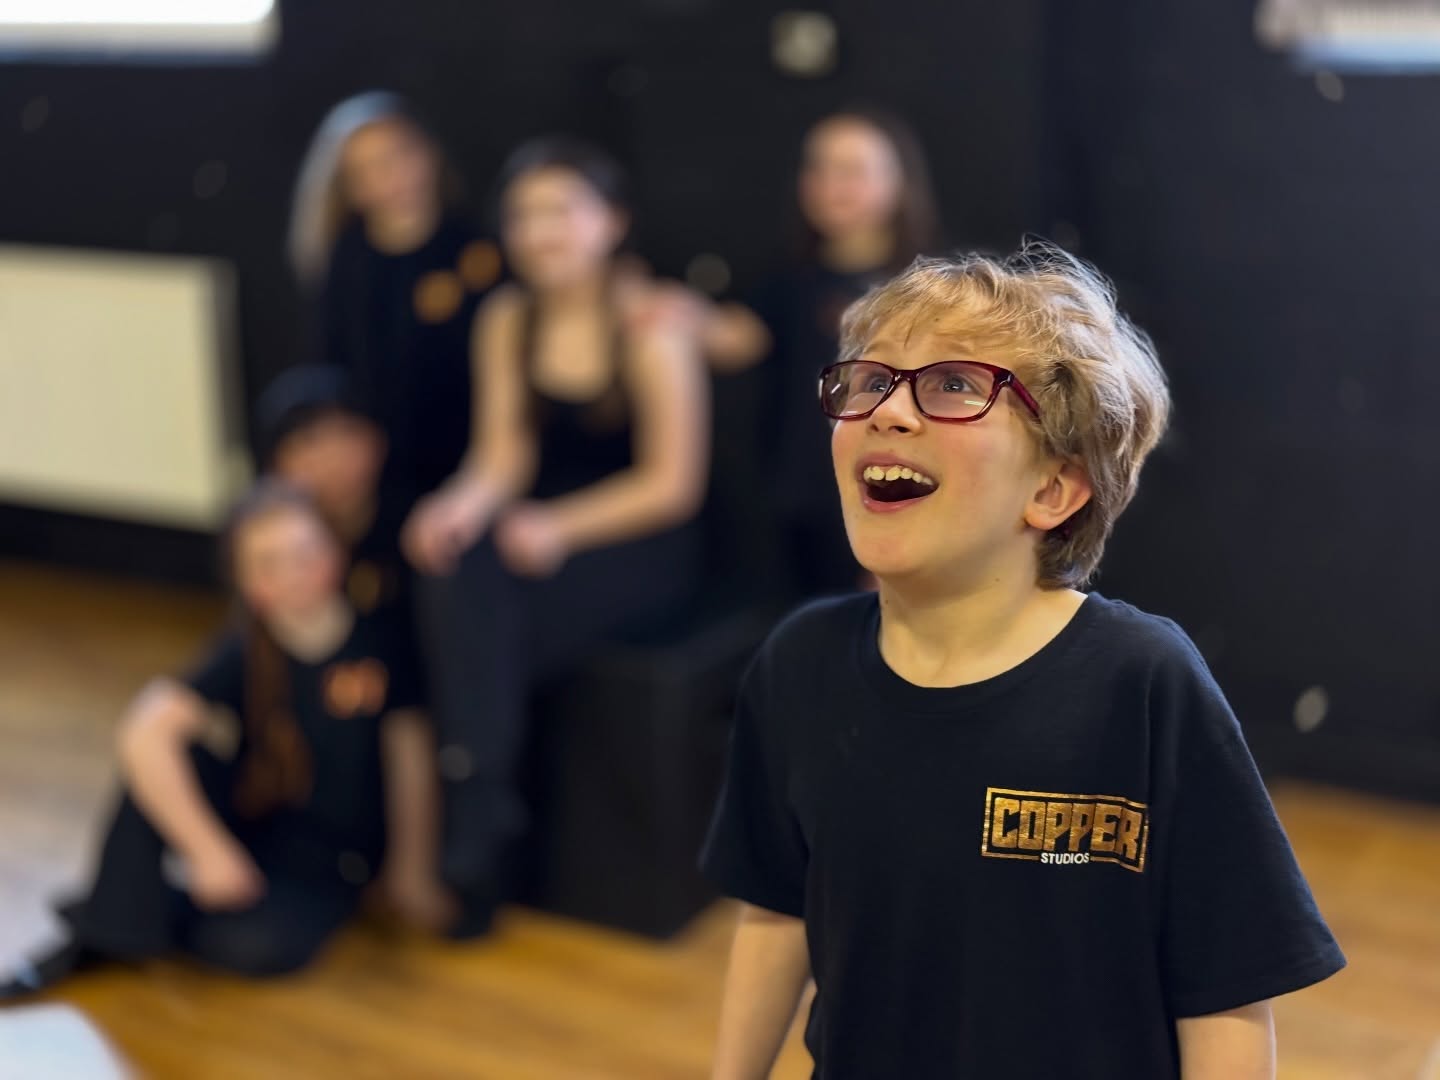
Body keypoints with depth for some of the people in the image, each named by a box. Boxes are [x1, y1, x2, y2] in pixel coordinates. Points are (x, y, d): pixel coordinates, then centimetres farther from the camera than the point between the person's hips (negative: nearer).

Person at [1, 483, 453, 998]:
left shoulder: (375, 641, -13)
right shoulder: (245, 653, -15)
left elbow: (408, 751, -5)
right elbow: (141, 733, -29)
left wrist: (412, 873, -1)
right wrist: (210, 852, -32)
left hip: (330, 867, 0)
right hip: (248, 831, 0)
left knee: (259, 946, -32)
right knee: (166, 748, -27)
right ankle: (113, 929, -15)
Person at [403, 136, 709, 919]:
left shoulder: (653, 329, -11)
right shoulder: (507, 319, 5)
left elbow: (672, 484, -11)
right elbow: (505, 453, 2)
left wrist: (561, 528, -23)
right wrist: (464, 501, -21)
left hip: (640, 546, -5)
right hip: (541, 525, 5)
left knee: (478, 632, -28)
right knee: (456, 577, -28)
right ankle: (482, 805, -21)